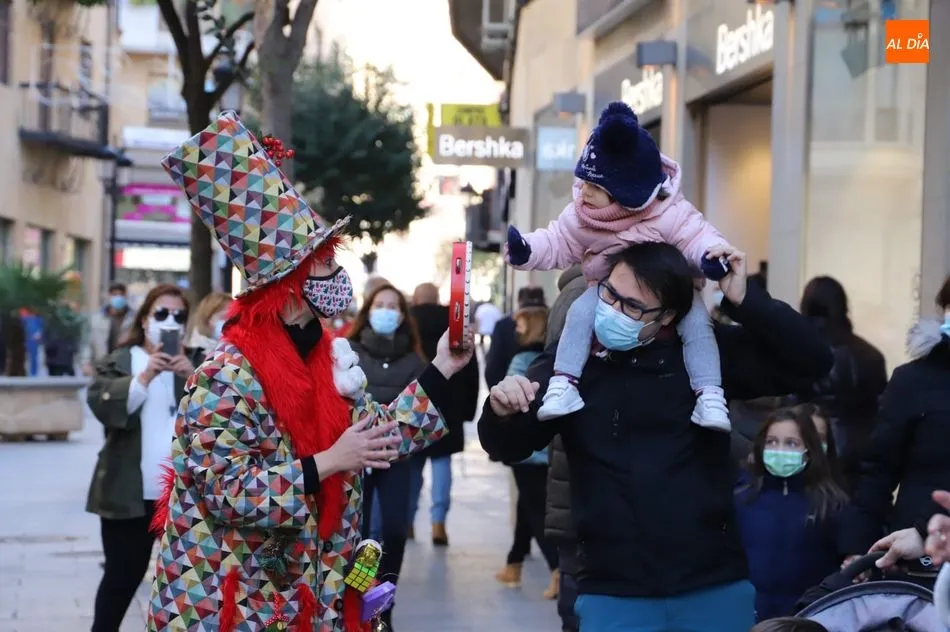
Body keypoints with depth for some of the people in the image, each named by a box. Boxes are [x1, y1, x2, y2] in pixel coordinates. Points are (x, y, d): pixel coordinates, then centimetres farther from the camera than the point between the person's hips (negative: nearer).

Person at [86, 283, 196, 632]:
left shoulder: (194, 363, 11)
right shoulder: (118, 361, 4)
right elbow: (101, 404, -13)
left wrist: (193, 377, -17)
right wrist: (146, 376, -22)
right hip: (130, 492, -2)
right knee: (122, 575, 3)